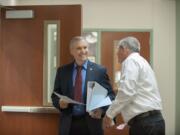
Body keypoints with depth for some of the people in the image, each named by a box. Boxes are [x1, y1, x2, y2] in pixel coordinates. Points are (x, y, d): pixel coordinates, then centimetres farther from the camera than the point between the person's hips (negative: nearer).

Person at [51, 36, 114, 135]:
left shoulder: (100, 70, 0)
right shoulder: (62, 71, 6)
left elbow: (109, 94, 1)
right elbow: (55, 95, 10)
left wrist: (102, 109, -18)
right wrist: (60, 103, -12)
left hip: (91, 124, -1)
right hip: (68, 124, 1)